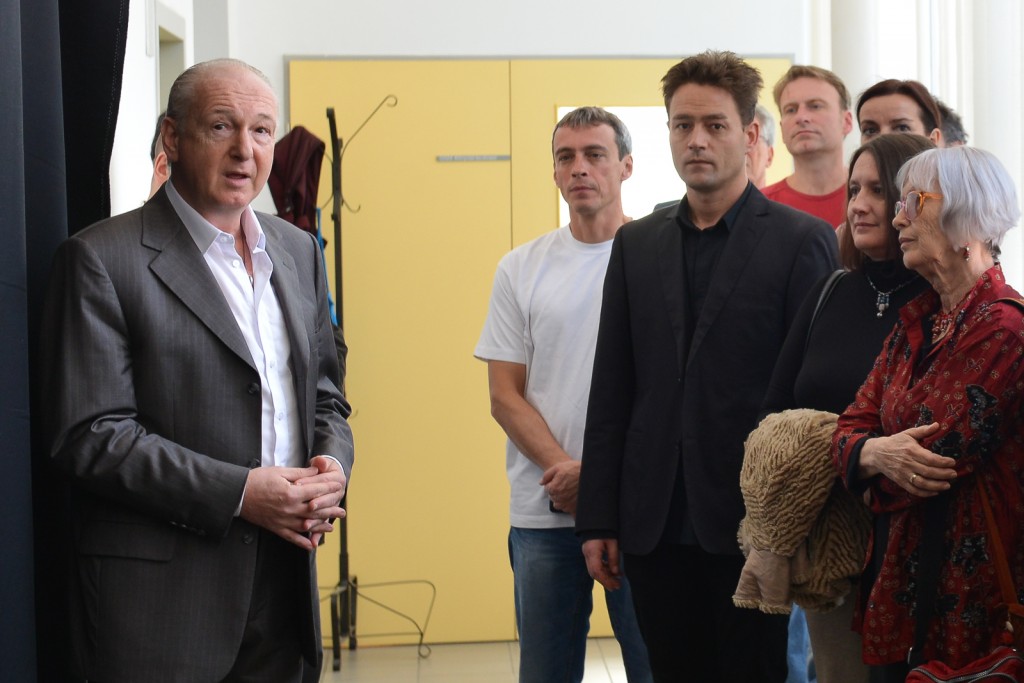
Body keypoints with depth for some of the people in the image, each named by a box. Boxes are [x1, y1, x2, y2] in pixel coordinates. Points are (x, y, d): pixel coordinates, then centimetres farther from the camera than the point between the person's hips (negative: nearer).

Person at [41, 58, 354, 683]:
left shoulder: (297, 250, 13)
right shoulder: (102, 259, -8)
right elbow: (90, 436, -13)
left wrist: (333, 465, -4)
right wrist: (238, 493, -18)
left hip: (285, 579, 6)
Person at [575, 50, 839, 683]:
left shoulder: (800, 241, -2)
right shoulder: (636, 244, 12)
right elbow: (612, 390, 11)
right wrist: (599, 518, 6)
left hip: (748, 522, -4)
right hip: (655, 527, 4)